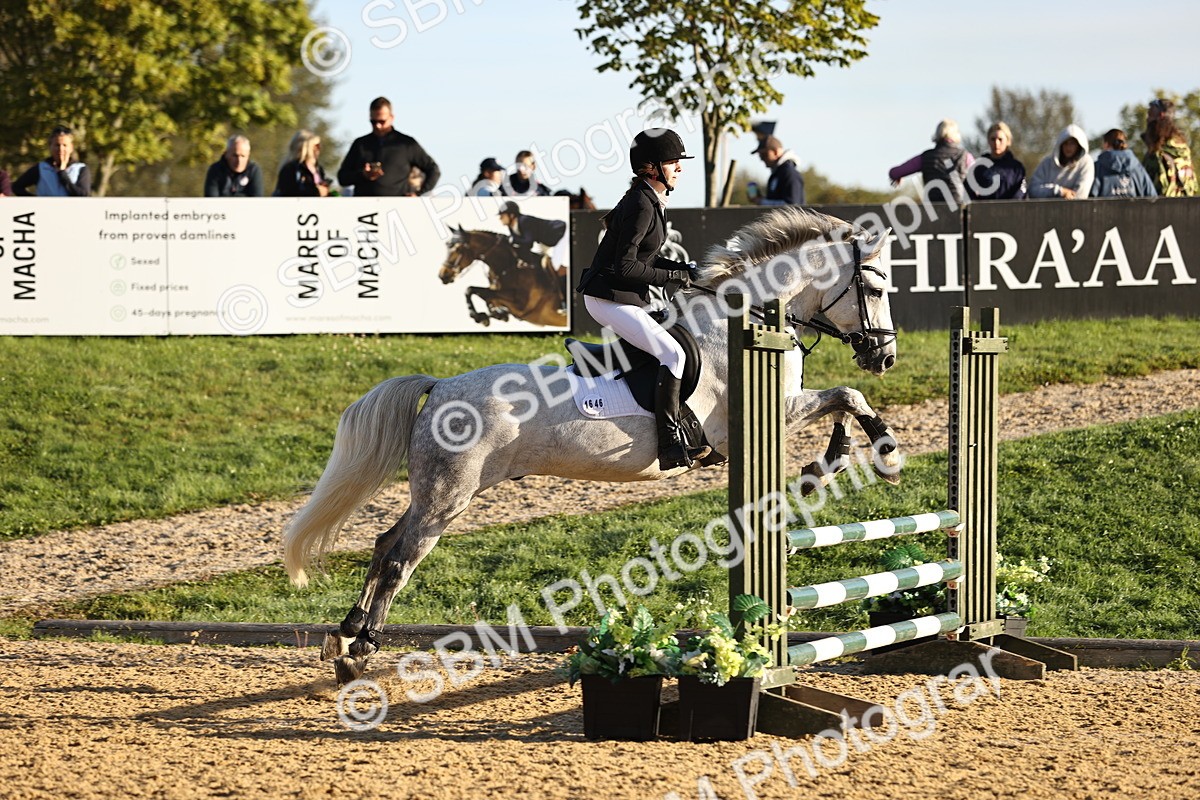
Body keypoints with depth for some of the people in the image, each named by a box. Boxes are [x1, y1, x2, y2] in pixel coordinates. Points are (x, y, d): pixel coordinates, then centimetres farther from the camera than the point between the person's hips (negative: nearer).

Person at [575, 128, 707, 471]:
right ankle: (670, 446, -23)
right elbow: (625, 266, -23)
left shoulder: (652, 202, 12)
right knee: (672, 353, -19)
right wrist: (672, 277, -15)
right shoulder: (641, 205, -19)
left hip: (628, 297, 11)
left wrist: (683, 269, 7)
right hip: (609, 298, -11)